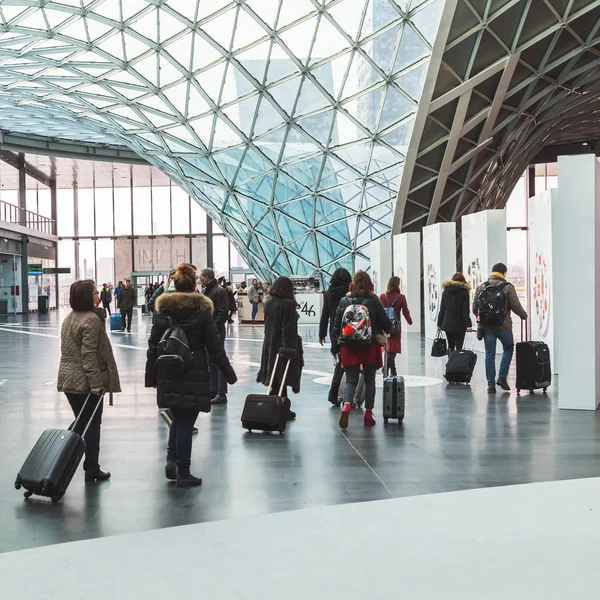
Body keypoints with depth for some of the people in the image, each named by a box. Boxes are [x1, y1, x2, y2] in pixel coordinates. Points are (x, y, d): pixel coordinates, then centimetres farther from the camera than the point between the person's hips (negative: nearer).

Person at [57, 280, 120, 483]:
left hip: (68, 379, 8)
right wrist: (96, 381, -22)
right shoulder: (91, 319, -17)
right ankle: (92, 470, 7)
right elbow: (89, 354, -23)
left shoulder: (69, 318, 11)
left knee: (80, 424, 18)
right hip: (85, 381, -8)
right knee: (92, 426, 3)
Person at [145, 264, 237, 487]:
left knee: (178, 418, 22)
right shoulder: (202, 311, -5)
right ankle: (183, 473, 8)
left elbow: (153, 347, 5)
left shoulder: (163, 310, 3)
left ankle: (171, 460, 6)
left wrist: (150, 376, 13)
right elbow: (215, 347, -5)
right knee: (186, 423, 3)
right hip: (194, 377, -3)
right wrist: (229, 374, 3)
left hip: (168, 377, 3)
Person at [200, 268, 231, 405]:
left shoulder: (219, 291, -11)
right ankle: (213, 391, 21)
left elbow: (223, 313, -17)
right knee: (211, 362, 13)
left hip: (216, 332, -9)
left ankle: (221, 394, -2)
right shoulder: (204, 291, 16)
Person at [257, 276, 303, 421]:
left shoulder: (268, 304, 9)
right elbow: (289, 328, -19)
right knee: (282, 378, -1)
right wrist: (289, 347, -21)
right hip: (283, 345, -6)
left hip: (269, 345, 6)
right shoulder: (288, 304, -13)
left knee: (274, 379, 10)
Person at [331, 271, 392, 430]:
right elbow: (386, 324, 0)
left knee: (351, 380, 6)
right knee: (369, 380, 12)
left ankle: (346, 405, -20)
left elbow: (336, 325, 2)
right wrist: (389, 328, 24)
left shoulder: (345, 301, 1)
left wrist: (334, 347, 10)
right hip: (370, 346, -1)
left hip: (349, 346, 1)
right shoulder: (374, 301, -4)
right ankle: (368, 414, 14)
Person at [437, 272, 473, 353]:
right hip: (459, 325, -3)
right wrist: (468, 324, -9)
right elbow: (465, 311, -9)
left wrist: (439, 323, 12)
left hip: (447, 324, 3)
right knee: (459, 347, -2)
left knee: (450, 346, 13)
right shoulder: (464, 292, -3)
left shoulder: (446, 291, 7)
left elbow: (442, 310, 8)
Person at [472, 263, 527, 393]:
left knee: (490, 354, 8)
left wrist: (479, 317, 24)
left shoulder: (481, 287, 3)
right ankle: (502, 377, 10)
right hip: (503, 325, -3)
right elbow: (516, 306, -6)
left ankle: (491, 385, 8)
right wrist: (524, 315, 14)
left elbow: (474, 307, 5)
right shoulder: (508, 287, -6)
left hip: (486, 326, 3)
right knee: (508, 348, 20)